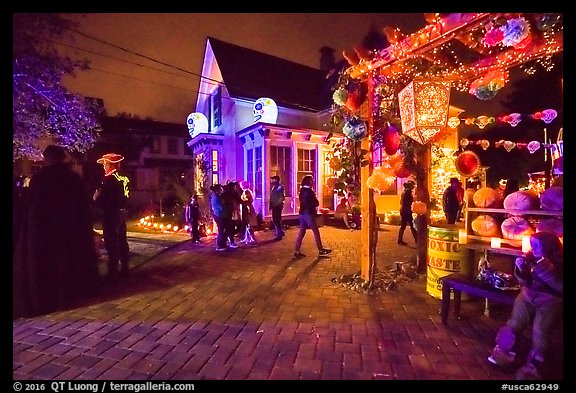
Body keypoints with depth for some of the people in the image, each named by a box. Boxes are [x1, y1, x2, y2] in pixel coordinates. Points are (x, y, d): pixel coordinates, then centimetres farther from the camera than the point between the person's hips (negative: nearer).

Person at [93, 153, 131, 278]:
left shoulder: (109, 179, -16)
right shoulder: (124, 178, 9)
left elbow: (102, 199, -18)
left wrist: (95, 197, 0)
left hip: (111, 213, -8)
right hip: (122, 212, 8)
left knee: (112, 243, -1)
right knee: (122, 241, 14)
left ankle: (113, 272, 5)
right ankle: (125, 268, 22)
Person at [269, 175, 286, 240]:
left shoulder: (280, 187, -12)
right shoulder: (274, 187, 13)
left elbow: (282, 197, -18)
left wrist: (277, 204, -16)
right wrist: (271, 205, 9)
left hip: (278, 206, -9)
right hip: (274, 206, 9)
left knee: (277, 220, -5)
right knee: (275, 220, 15)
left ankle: (279, 234, 4)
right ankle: (280, 232, 27)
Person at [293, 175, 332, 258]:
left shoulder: (302, 190, 11)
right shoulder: (309, 191, -16)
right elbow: (316, 203, -14)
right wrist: (315, 203, 8)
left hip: (302, 213, 9)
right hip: (309, 213, -8)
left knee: (302, 232, 9)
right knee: (316, 232, 2)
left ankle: (297, 251, 8)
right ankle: (321, 250, 12)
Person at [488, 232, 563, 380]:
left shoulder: (560, 262, -11)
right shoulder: (531, 257, -3)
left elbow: (560, 287, -23)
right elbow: (526, 283, 2)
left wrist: (546, 270, -33)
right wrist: (521, 269, -17)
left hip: (550, 302, -3)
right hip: (528, 297, 3)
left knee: (540, 332, -17)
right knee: (514, 324, -9)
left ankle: (533, 367, -6)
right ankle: (504, 353, 6)